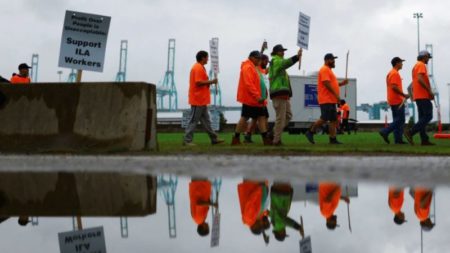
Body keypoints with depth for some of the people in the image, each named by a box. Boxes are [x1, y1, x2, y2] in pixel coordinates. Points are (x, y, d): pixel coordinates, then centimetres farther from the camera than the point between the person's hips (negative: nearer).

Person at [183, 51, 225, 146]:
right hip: (198, 99, -11)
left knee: (206, 120, 13)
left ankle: (214, 138, 19)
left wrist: (209, 82, 7)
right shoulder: (198, 68, -15)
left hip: (202, 100, 11)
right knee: (194, 120, -6)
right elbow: (198, 82, -23)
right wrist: (211, 82, -16)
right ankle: (187, 140, -2)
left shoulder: (200, 67, 17)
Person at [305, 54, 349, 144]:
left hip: (331, 100, 10)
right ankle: (310, 132, 1)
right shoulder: (325, 70, -9)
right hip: (326, 100, -10)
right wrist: (336, 95, -20)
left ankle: (333, 139, 3)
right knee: (324, 119, -11)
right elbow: (327, 84, -19)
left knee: (333, 120, 5)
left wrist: (342, 83, 11)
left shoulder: (329, 70, 23)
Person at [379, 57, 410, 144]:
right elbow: (394, 87, -23)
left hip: (393, 101, 10)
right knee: (400, 120, -8)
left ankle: (398, 139, 6)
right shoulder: (395, 73, -13)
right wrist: (404, 95, -15)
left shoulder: (390, 73, 18)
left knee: (397, 120, 8)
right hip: (397, 101, -10)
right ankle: (385, 131, -13)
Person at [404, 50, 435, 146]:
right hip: (423, 95, -10)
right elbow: (420, 79, -23)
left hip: (418, 95, 10)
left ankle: (424, 140, 3)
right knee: (428, 116, -12)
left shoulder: (415, 66, 21)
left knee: (423, 117, 7)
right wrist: (430, 91, -21)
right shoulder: (421, 65, -9)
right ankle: (411, 132, -19)